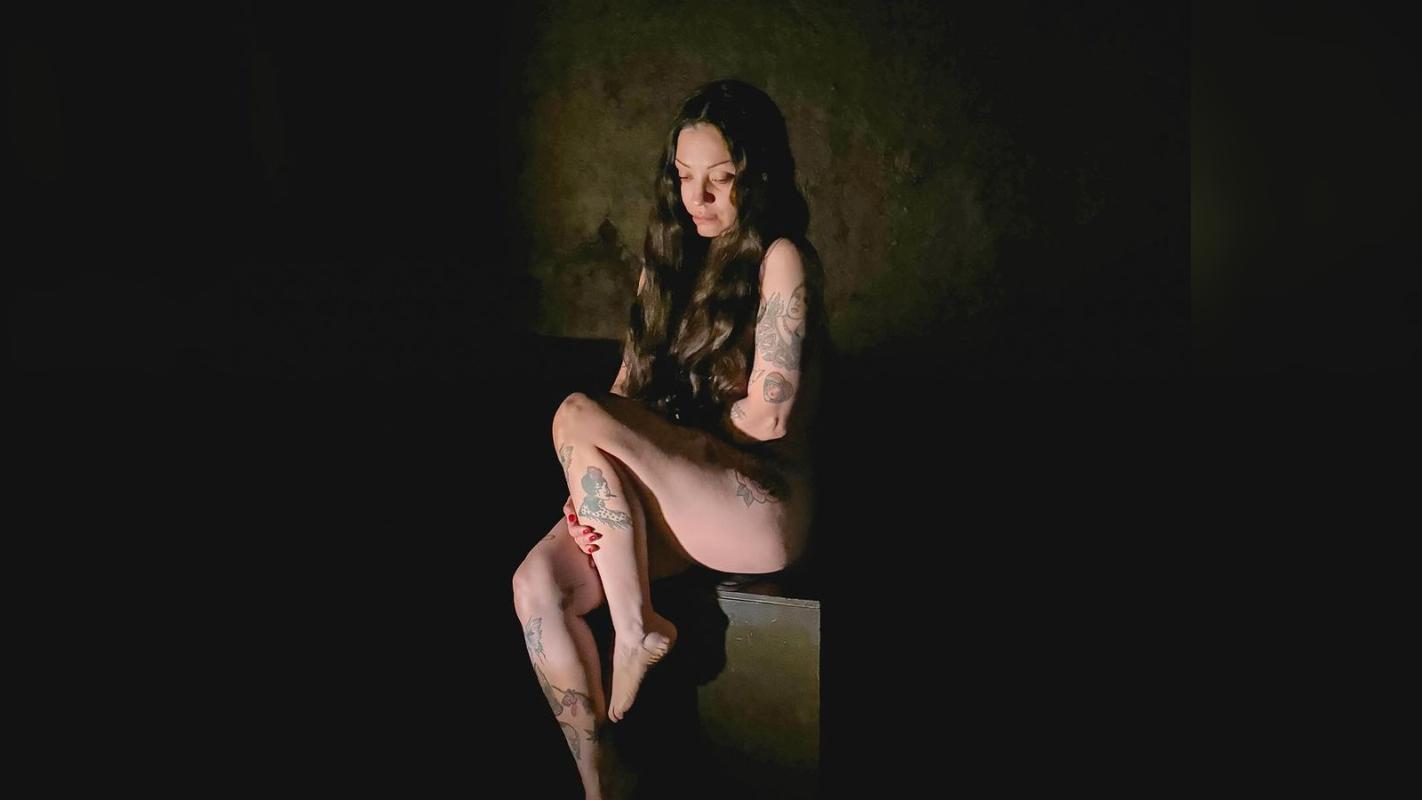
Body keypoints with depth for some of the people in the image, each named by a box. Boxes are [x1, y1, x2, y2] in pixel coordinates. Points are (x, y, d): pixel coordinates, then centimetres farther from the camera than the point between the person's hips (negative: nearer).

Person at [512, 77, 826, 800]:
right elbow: (630, 384, 10)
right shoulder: (671, 253, 12)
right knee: (537, 583, -18)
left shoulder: (780, 260, -9)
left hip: (765, 501, -7)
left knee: (576, 415, -27)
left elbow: (767, 416, -15)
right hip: (676, 493, 7)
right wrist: (605, 478, -8)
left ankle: (637, 630, -10)